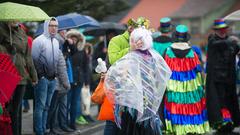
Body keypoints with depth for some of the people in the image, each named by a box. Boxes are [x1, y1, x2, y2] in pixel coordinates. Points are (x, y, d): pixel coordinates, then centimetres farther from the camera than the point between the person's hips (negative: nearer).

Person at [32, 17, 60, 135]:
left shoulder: (56, 42, 14)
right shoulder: (39, 41, -9)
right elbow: (34, 59, -13)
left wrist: (55, 74, 12)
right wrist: (40, 75, -13)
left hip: (52, 79, 7)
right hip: (42, 78, -7)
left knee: (46, 106, 10)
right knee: (40, 105, -6)